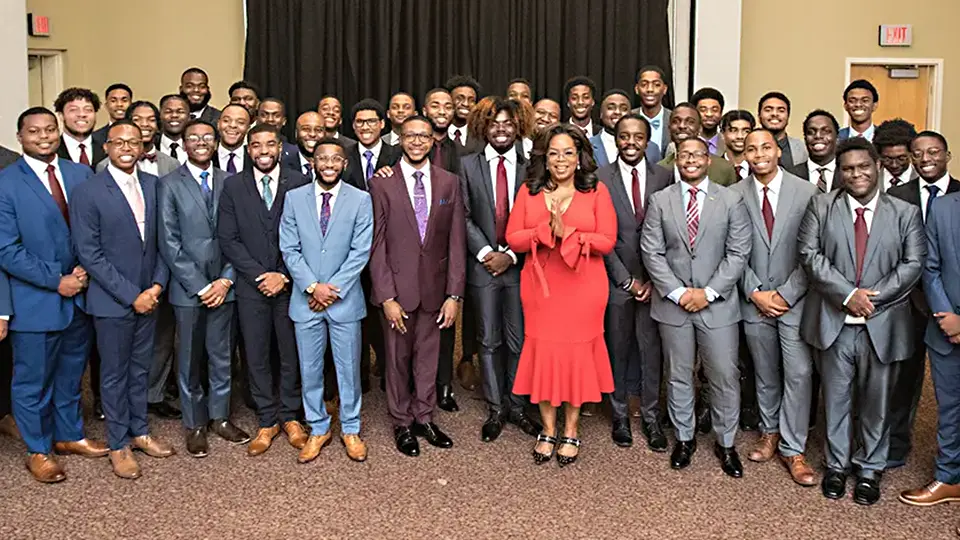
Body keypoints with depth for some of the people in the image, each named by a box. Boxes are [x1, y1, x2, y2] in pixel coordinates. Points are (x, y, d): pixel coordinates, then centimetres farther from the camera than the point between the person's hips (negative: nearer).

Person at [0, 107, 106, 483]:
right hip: (35, 301, -4)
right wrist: (55, 280, -17)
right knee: (33, 380, 10)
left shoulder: (81, 174, 4)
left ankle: (69, 435, 38)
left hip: (79, 296, 4)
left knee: (71, 374, 19)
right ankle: (38, 452, 27)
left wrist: (85, 271, -9)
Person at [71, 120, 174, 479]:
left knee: (140, 368, 16)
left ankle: (139, 431, 31)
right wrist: (131, 295, -16)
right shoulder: (87, 193, -11)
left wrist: (157, 285, -5)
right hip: (112, 301, -4)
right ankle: (119, 445, 21)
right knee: (115, 373, 8)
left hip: (148, 297, 5)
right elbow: (90, 254, -14)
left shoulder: (153, 185, 4)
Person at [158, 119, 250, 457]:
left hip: (223, 286, 2)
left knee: (221, 355, 11)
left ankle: (219, 416, 25)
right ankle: (195, 424, 20)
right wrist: (200, 286, -11)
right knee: (190, 358, 7)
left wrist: (226, 280, -6)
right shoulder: (170, 184, -2)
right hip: (188, 288, -2)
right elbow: (169, 243, -6)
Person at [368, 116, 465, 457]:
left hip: (434, 286, 2)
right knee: (398, 358, 9)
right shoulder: (382, 184, -3)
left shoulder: (449, 183, 3)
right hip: (397, 286, -2)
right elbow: (376, 244, -5)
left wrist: (454, 294, -3)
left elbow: (456, 241, 2)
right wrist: (386, 296, -11)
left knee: (428, 357, 11)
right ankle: (402, 423, 25)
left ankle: (424, 418, 29)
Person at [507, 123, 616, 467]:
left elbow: (607, 241, -7)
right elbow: (513, 239, -2)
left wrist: (567, 233, -17)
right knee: (543, 352, 5)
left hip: (583, 287, -1)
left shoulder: (596, 191, 1)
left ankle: (571, 432, 21)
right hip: (540, 285, 2)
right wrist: (546, 229, -17)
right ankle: (548, 431, 20)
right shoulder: (529, 191, 5)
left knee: (578, 353, 5)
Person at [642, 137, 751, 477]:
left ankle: (726, 443, 19)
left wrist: (708, 292, -12)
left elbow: (738, 253, -3)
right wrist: (677, 292, -10)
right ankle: (684, 438, 26)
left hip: (718, 303, -1)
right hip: (672, 301, 1)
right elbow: (651, 251, -1)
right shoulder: (660, 201, 4)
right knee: (678, 375, 11)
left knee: (725, 376, 3)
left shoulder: (731, 201, 2)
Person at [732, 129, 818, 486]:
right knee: (765, 373, 14)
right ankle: (770, 432, 31)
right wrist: (755, 293, -7)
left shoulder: (807, 192, -5)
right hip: (754, 300, 2)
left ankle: (792, 449, 7)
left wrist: (786, 294, -10)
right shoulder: (734, 195, -1)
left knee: (798, 374, -3)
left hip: (795, 299, -2)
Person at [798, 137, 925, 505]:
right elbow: (810, 254, -7)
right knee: (836, 399, 12)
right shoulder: (821, 207, 2)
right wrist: (848, 294, -16)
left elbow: (913, 264, -3)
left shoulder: (905, 213, 4)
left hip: (882, 324, 0)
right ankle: (836, 465, 27)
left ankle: (870, 468, 28)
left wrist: (873, 296, -14)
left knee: (876, 402, 11)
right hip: (835, 321, 0)